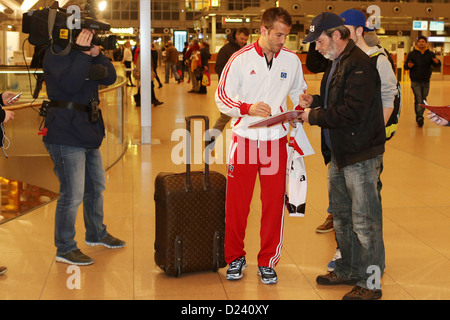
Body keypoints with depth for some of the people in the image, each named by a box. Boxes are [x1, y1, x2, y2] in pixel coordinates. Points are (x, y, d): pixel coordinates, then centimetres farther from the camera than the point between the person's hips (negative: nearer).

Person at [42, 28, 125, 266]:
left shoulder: (84, 51, 14)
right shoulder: (56, 52, -12)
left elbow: (109, 77, 8)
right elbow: (69, 84, -26)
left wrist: (97, 55, -6)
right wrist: (83, 55, -26)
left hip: (87, 132, 10)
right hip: (65, 135, -10)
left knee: (96, 186, 23)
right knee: (72, 195, -6)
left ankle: (96, 234, 41)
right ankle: (65, 249, 8)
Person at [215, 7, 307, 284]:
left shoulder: (292, 60, 4)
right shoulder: (241, 59, -5)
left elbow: (298, 92, 20)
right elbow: (222, 97, -5)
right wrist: (248, 108, -21)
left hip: (276, 140, 2)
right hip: (244, 138, -1)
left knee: (274, 203, 3)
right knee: (237, 202, 4)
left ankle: (268, 263, 18)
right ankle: (236, 258, 22)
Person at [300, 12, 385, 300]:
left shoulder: (359, 65, -19)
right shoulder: (337, 63, 14)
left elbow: (352, 112, -26)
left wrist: (315, 117, -15)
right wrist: (315, 102, 5)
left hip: (361, 155, -11)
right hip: (339, 154, 11)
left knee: (364, 222, -2)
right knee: (342, 217, 20)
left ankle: (370, 283, 9)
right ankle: (348, 270, 35)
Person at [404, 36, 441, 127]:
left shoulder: (430, 54, 6)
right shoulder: (412, 54, 0)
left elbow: (437, 65, 2)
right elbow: (405, 66, -2)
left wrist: (437, 62, -22)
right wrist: (408, 65, -26)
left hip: (426, 81, 3)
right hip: (415, 81, -3)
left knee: (423, 100, 10)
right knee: (418, 99, -14)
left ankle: (420, 116, 22)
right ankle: (419, 117, -17)